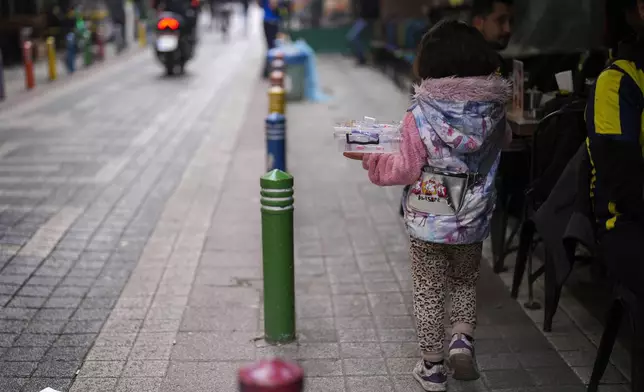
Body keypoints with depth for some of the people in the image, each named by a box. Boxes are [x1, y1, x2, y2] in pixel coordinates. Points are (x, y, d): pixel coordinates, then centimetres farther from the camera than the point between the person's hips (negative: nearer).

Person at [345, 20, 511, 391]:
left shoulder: (420, 114, -17)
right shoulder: (493, 110, -7)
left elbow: (407, 170, -14)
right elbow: (502, 143, 11)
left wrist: (371, 159, 0)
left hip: (427, 220, -3)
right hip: (474, 219, 3)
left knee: (429, 291, 13)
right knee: (466, 282, 26)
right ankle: (463, 337, 6)